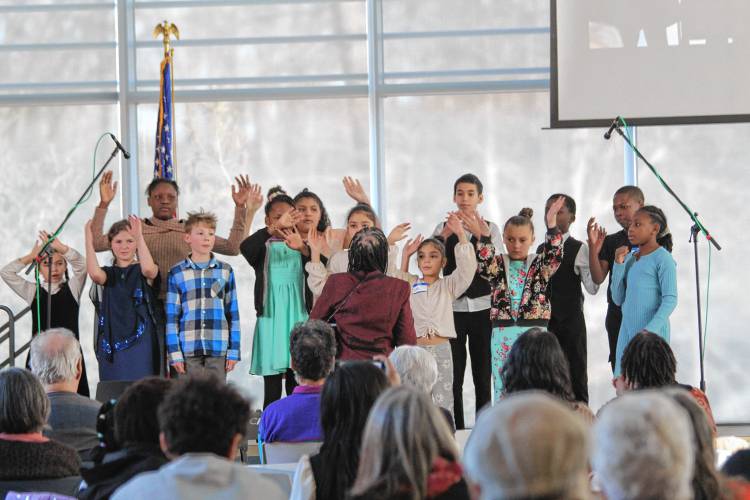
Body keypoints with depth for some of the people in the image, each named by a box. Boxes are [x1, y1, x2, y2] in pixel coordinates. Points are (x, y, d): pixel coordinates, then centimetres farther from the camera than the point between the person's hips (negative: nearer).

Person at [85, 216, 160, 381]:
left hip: (140, 341, -2)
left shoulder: (141, 271, 5)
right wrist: (88, 238, -15)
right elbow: (95, 274, -14)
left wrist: (139, 235, -22)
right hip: (112, 342, 3)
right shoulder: (108, 273, 11)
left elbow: (148, 269, -22)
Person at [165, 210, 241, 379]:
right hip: (188, 350, -1)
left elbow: (233, 313, 9)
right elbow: (171, 316, 3)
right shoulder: (177, 273, 3)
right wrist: (175, 353, -3)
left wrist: (233, 351, 4)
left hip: (218, 349, 1)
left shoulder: (226, 271, 7)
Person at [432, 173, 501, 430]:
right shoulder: (443, 228, 6)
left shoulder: (490, 229, 4)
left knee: (482, 372, 4)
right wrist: (445, 235, -21)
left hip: (482, 306, 0)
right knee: (454, 373, -1)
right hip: (452, 306, 0)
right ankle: (457, 429, 5)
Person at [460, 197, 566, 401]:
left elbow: (554, 256, -13)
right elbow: (484, 266, -13)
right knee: (503, 388, 6)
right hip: (503, 334, 1)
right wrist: (483, 238, -31)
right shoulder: (499, 265, 8)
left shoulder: (539, 264, 6)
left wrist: (552, 226, -29)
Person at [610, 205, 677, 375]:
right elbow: (618, 299, 13)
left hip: (653, 332, -7)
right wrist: (619, 264, 3)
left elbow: (670, 299, -12)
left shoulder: (662, 258, -7)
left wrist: (650, 330, -22)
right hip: (627, 331, 7)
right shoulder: (630, 258, 13)